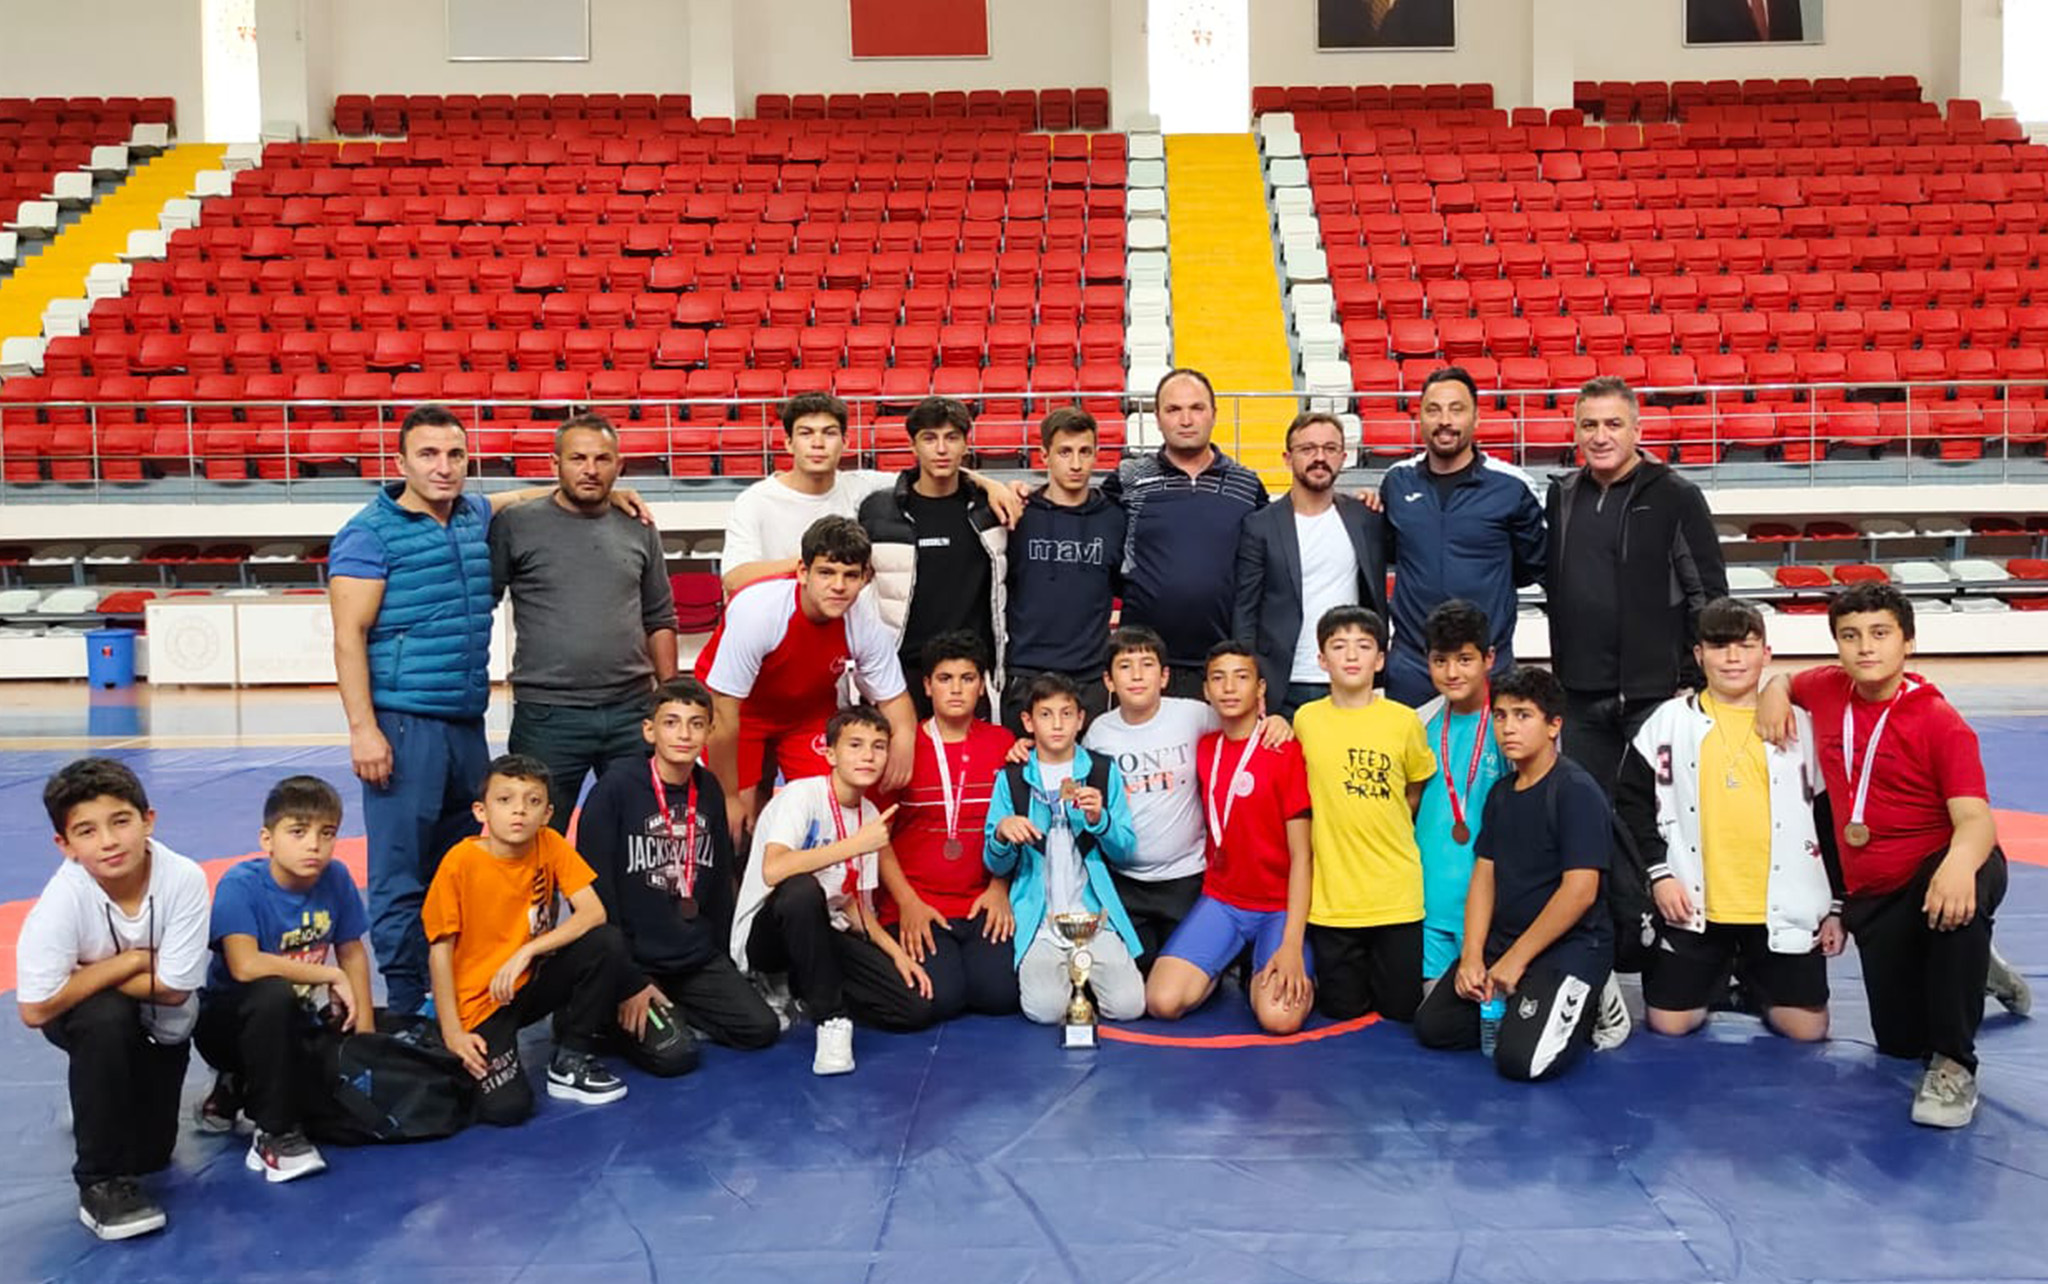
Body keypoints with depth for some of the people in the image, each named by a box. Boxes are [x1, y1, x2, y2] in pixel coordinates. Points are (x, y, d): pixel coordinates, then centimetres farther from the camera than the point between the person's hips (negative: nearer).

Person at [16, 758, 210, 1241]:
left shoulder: (184, 879, -29)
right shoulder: (63, 899, -31)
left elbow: (173, 989, -23)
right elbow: (36, 1009, -30)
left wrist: (86, 974, -22)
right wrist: (132, 961, -28)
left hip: (162, 1024, 2)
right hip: (81, 1018, -2)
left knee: (150, 1154, 3)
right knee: (106, 1018, -37)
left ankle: (100, 1107, 40)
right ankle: (100, 1181, -19)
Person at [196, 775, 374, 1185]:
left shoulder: (336, 879, -7)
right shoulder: (240, 885, -21)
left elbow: (352, 953, 4)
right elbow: (245, 966, -35)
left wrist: (364, 1030, -2)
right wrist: (330, 975, -26)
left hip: (299, 1021, 6)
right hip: (228, 1021, -6)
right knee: (274, 995, -38)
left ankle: (240, 1087, 14)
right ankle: (274, 1134, -22)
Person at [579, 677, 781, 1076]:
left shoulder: (709, 789, 4)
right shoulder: (615, 788, -14)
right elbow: (595, 889, -14)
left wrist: (720, 952, 14)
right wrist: (629, 983, -14)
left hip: (698, 958, 6)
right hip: (633, 959, -6)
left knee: (761, 1028, -6)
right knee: (673, 1055, -21)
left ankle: (672, 1013, 14)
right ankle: (616, 1018, 7)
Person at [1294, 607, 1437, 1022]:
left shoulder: (1404, 720, -4)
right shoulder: (1305, 719, -2)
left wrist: (1385, 830, 6)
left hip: (1396, 891, 0)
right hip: (1331, 893, 0)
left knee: (1401, 1008, 7)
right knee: (1341, 1009, 7)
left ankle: (1385, 961, 35)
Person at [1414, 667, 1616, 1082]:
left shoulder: (1577, 791, -15)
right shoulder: (1501, 793, 10)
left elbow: (1580, 890, -20)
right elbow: (1484, 876, 9)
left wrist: (1515, 960, -16)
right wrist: (1472, 956, -5)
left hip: (1570, 945, -7)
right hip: (1502, 939, 7)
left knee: (1521, 1059, -23)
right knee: (1432, 1027, -2)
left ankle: (1585, 1005, 5)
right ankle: (1516, 1006, 16)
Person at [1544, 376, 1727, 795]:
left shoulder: (1676, 497, -5)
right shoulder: (1561, 496, 9)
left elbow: (1710, 596, -5)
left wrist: (1694, 684, -8)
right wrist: (1562, 663, 11)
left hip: (1654, 694, -5)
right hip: (1580, 696, 5)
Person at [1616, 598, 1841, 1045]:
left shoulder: (1797, 724, 3)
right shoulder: (1671, 721, 1)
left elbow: (1827, 819, 7)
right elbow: (1631, 802, 3)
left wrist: (1835, 906, 6)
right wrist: (1658, 873, -7)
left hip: (1783, 909, 0)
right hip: (1692, 906, 0)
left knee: (1808, 1027, -2)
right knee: (1670, 1022, -1)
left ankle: (1755, 982, 29)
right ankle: (1718, 977, 30)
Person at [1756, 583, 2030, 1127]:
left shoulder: (1941, 723, -14)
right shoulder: (1826, 689, 1)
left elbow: (1976, 818, -26)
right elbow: (1786, 681, 27)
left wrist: (1961, 861, -49)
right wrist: (1773, 693, 1)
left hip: (1940, 875, -5)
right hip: (1871, 895, 5)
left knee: (1967, 893, -43)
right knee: (1900, 1041, 2)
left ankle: (1954, 1062, -26)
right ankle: (1974, 971, 37)